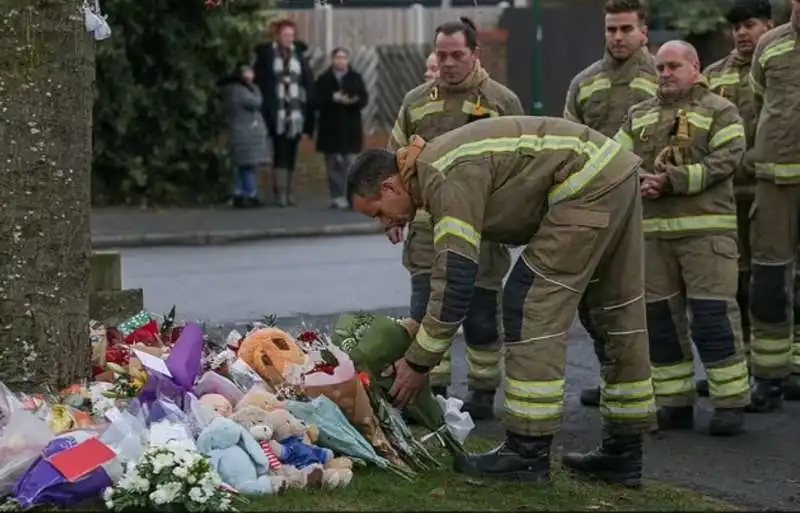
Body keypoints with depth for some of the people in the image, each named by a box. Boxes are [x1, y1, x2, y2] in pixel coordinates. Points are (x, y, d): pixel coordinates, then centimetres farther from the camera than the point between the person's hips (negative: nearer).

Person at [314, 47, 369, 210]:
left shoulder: (355, 78, 7)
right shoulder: (324, 79, 4)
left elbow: (364, 98, -1)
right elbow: (317, 100, -5)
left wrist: (353, 101, -21)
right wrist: (333, 98, -18)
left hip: (351, 128, 0)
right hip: (331, 128, 0)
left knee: (351, 163, -3)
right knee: (334, 164, 0)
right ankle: (337, 196, 4)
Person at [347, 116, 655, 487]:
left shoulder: (449, 178, -18)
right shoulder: (435, 170, 13)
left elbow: (456, 280, -21)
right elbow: (448, 270, 22)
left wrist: (418, 361, -14)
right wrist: (417, 327, 14)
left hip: (586, 186, -11)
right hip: (616, 175, 11)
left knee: (532, 306, -8)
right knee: (620, 314, 14)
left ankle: (527, 453, -6)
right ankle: (623, 452, 22)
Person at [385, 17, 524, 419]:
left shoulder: (502, 102, 0)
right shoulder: (416, 101, 10)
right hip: (427, 225, 3)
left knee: (480, 314, 4)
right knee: (425, 309, -1)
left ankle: (482, 392, 17)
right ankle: (432, 391, 9)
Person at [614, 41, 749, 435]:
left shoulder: (719, 111, 3)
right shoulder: (638, 116, 18)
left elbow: (725, 161, -11)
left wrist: (672, 180, -18)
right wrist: (639, 182, -13)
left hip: (706, 228, -5)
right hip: (653, 231, 5)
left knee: (712, 314, -8)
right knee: (659, 316, 6)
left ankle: (730, 403, 0)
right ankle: (674, 403, 15)